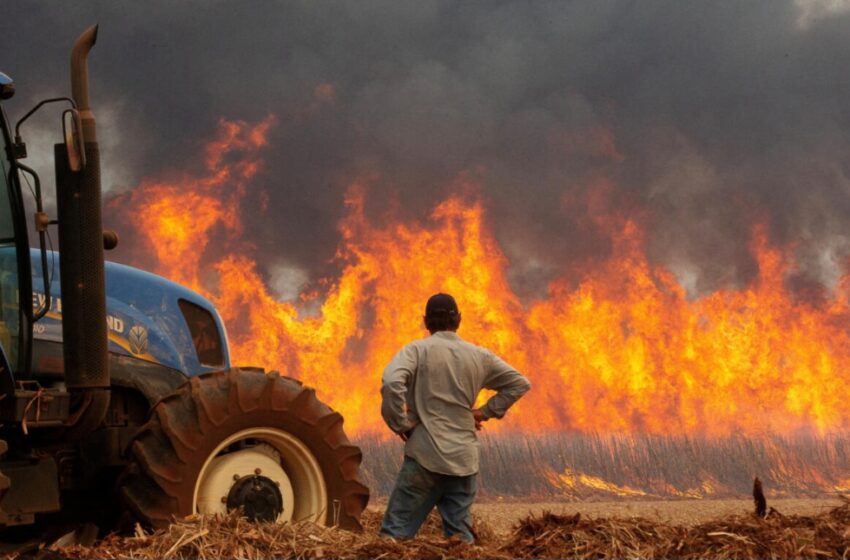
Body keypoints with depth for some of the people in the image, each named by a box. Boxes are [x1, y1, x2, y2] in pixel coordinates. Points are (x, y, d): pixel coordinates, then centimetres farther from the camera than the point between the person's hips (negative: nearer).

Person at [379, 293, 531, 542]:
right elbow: (520, 383, 19)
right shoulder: (479, 356, 11)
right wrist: (487, 412, 16)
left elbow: (391, 383, -20)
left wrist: (400, 424, -8)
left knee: (396, 532, -3)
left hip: (426, 456, -4)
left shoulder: (417, 350, -2)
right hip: (465, 460, 4)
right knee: (460, 534, 11)